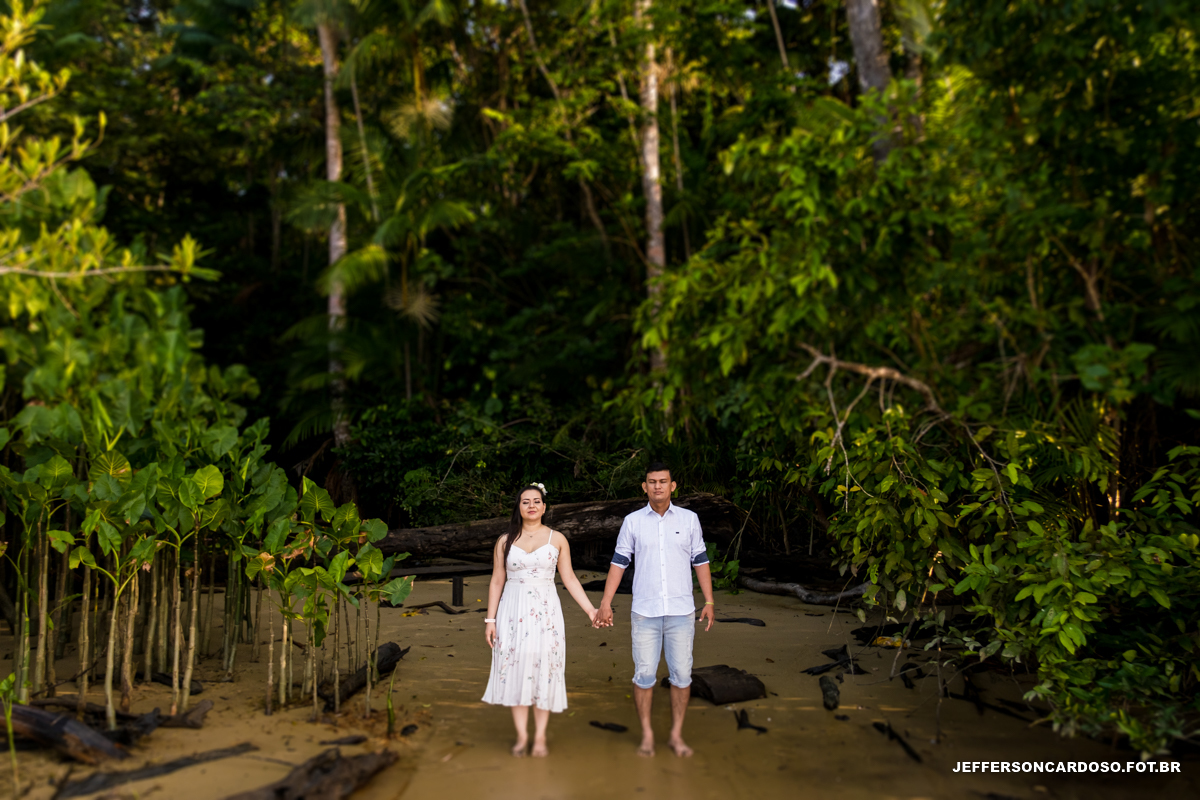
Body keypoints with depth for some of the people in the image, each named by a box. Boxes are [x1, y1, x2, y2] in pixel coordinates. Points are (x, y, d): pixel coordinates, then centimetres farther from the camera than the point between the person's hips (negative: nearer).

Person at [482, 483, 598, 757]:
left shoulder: (557, 539, 4)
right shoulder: (505, 541, 6)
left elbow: (569, 579, 5)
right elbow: (497, 582, 8)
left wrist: (590, 609, -1)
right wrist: (490, 619, 3)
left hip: (545, 611, -1)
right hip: (513, 611, 1)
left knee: (544, 668, -1)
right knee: (516, 668, 1)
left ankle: (540, 736, 10)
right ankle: (521, 735, 13)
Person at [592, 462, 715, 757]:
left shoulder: (689, 519, 4)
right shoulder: (633, 522, 2)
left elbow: (700, 561, 7)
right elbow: (619, 563, 3)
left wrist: (709, 602, 3)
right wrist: (605, 604, -1)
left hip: (681, 611, 1)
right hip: (644, 611, -1)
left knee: (682, 674, 4)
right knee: (644, 673, 2)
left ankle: (676, 735, 19)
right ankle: (647, 735, 18)